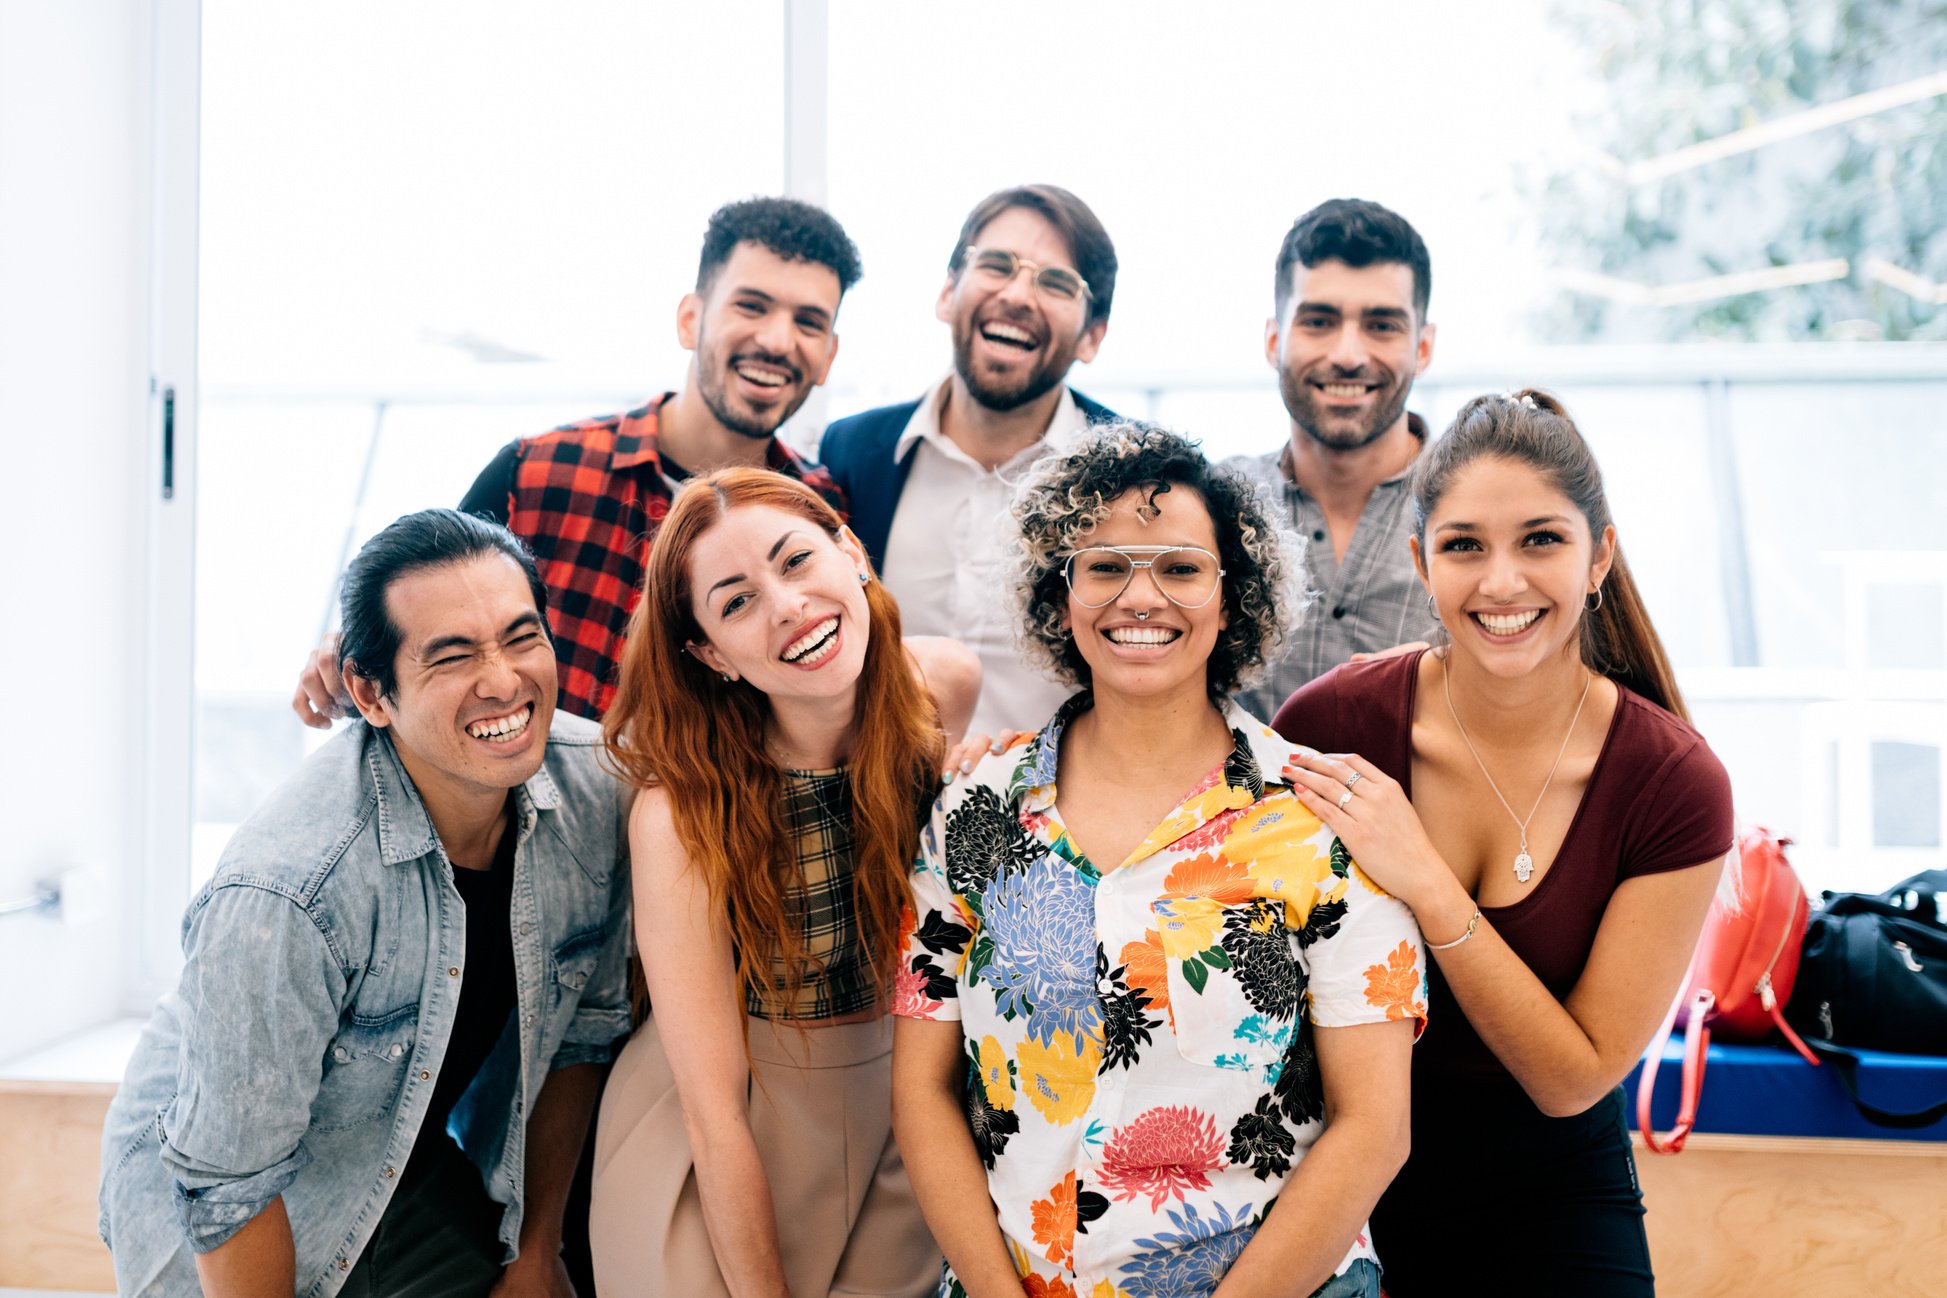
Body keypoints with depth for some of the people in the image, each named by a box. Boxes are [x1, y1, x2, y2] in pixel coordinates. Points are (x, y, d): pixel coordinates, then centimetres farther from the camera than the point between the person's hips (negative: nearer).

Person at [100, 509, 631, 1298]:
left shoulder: (597, 785, -16)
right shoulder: (283, 889, -33)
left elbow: (581, 1028, -2)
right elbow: (228, 1185, -23)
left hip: (420, 1173, 4)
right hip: (211, 1214, -4)